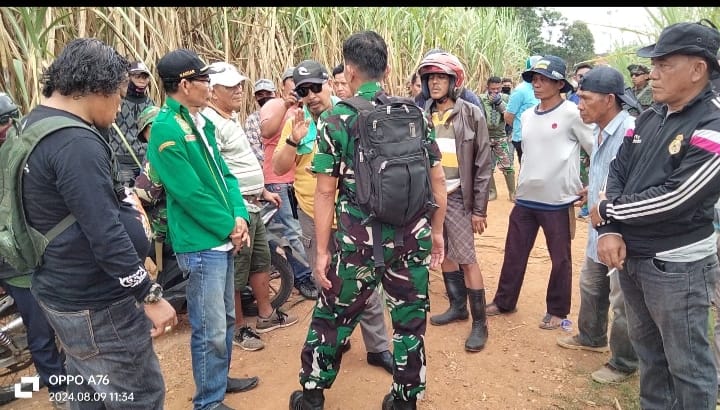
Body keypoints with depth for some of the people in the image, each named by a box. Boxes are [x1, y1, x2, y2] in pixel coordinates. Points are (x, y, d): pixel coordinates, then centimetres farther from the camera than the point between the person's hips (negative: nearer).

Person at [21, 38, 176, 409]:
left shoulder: (33, 125, 9)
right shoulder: (75, 143, -24)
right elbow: (105, 235, -27)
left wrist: (124, 209, 15)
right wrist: (150, 295, -21)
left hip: (60, 290, 11)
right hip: (95, 305, -10)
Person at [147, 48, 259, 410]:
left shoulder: (202, 122, 11)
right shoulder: (166, 129, -17)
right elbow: (191, 194, -21)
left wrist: (239, 217, -3)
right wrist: (229, 228, -12)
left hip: (223, 239, 9)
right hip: (201, 244, -9)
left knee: (226, 318, 22)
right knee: (210, 330, 2)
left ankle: (220, 379, 40)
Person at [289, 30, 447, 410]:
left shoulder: (336, 119, -5)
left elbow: (325, 192, -7)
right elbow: (438, 179, 6)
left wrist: (322, 251, -1)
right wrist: (436, 230, 16)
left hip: (361, 237, -2)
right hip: (413, 234, 3)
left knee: (332, 315, 16)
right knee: (410, 318, 17)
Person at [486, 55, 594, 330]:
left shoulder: (572, 114, -10)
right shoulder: (526, 116, 8)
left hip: (558, 201, -6)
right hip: (525, 199, 6)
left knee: (560, 259, 10)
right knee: (514, 253, 14)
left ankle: (557, 310, 26)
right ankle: (504, 301, 30)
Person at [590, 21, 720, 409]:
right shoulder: (649, 117, 6)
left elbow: (673, 199, -24)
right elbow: (617, 171, 4)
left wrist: (607, 209, -11)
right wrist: (609, 229, -12)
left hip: (677, 265, -7)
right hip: (631, 256, 7)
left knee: (687, 363, 8)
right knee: (648, 349, 23)